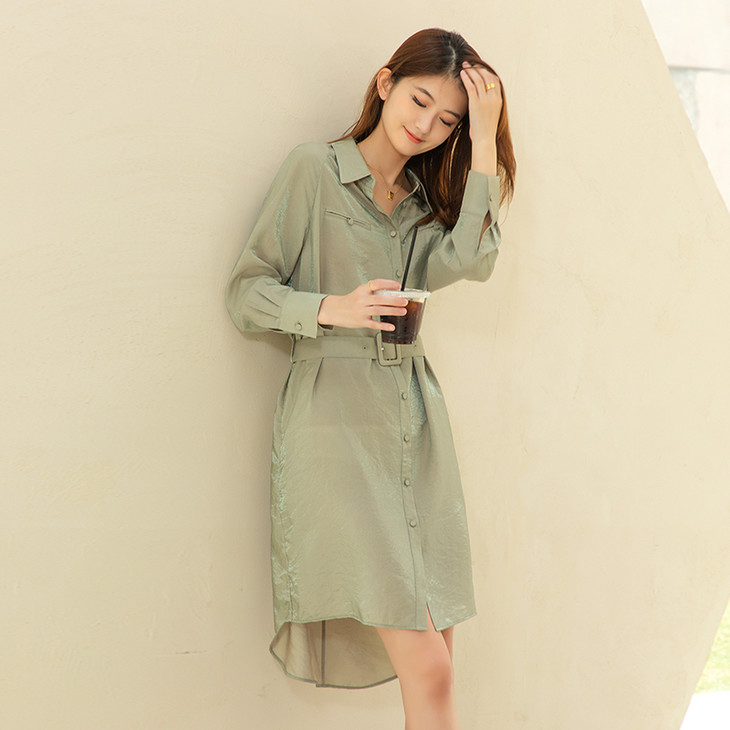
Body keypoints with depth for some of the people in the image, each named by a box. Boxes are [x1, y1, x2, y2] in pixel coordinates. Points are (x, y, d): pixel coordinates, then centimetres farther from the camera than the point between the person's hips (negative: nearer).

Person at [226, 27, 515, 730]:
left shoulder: (426, 200, 17)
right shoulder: (314, 169, 2)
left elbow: (467, 259, -5)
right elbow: (246, 291, -1)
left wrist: (484, 145, -5)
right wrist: (332, 308, -16)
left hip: (414, 416, 6)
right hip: (335, 414, -6)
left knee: (435, 664, 2)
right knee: (426, 670, -11)